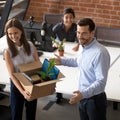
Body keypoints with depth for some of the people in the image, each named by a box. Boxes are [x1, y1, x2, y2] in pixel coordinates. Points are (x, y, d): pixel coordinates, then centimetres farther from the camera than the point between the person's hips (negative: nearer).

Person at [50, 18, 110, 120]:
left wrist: (84, 93, -41)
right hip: (83, 97, 8)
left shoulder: (100, 53, -29)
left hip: (95, 99, -8)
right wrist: (62, 61, 17)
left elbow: (101, 82, -29)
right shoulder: (82, 46, 0)